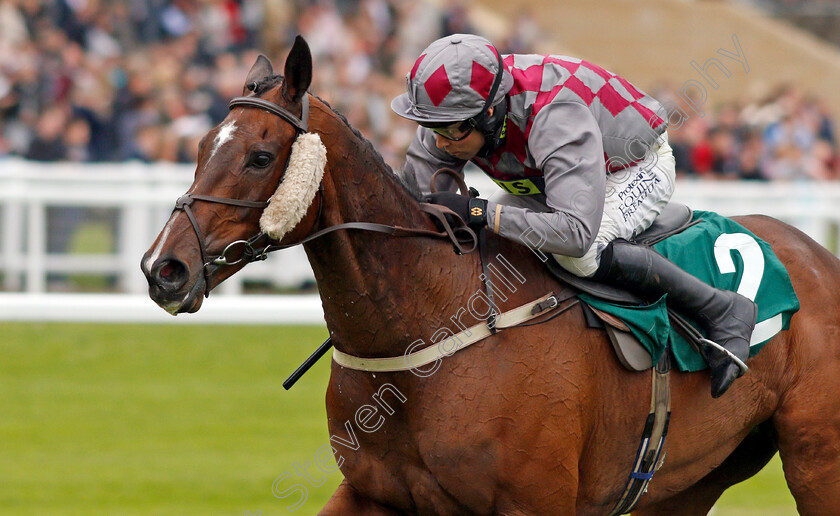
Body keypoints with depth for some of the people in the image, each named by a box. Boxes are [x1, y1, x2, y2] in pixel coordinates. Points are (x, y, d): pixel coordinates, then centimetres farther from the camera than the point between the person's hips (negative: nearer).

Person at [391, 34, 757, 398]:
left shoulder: (556, 118, -43)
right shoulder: (451, 119, -22)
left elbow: (576, 232, -51)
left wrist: (480, 212, -51)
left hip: (639, 169, -8)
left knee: (579, 253, -35)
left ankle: (723, 312, -21)